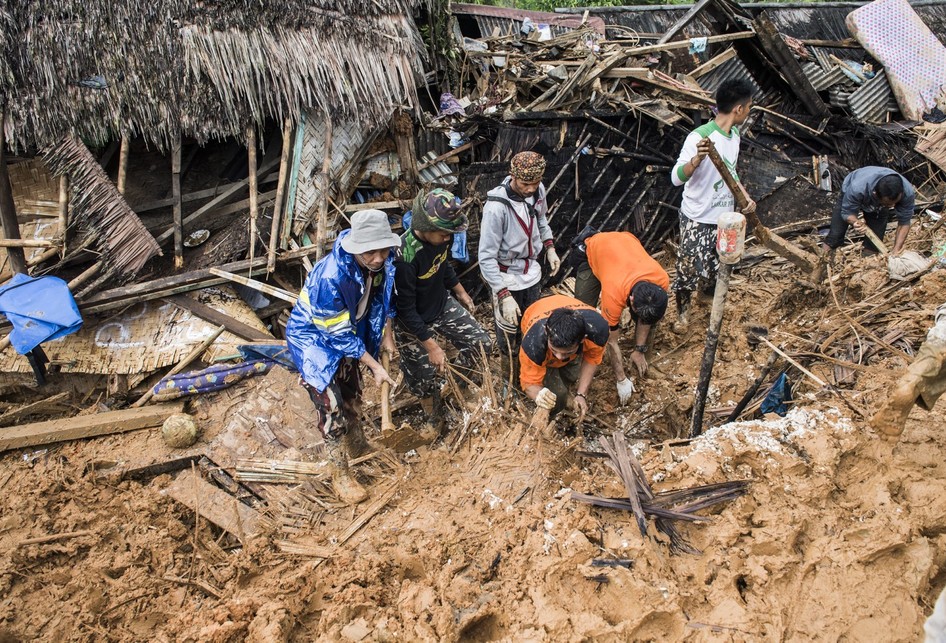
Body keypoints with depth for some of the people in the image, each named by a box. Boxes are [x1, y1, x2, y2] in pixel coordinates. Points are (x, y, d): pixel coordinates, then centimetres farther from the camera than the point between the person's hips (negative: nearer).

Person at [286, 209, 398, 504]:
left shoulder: (383, 261, -20)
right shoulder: (330, 277, -40)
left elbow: (384, 297, 3)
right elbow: (341, 334, -29)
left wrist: (386, 336, 4)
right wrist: (375, 366, -22)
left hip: (348, 331, 7)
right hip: (313, 337, -7)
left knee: (352, 394, 22)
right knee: (331, 406, -8)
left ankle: (357, 446, 47)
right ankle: (340, 475, 9)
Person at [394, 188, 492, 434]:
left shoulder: (439, 237, -16)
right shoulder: (405, 257, -37)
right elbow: (406, 310, -28)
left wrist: (461, 293, 23)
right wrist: (431, 346, -25)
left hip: (443, 305, 7)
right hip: (415, 322, -6)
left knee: (482, 343, 6)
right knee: (426, 379, 6)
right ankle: (437, 423, 34)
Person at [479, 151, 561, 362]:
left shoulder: (538, 190, -10)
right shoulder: (496, 207, -30)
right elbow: (487, 257, -27)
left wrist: (549, 247, 7)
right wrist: (504, 296, -31)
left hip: (532, 272, 6)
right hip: (507, 279, -6)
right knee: (509, 335, 8)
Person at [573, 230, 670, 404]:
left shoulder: (662, 280, -34)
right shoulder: (614, 294, -43)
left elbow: (645, 318, -12)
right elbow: (611, 341, -28)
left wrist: (639, 350, -6)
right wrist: (621, 380, -20)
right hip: (594, 249, -3)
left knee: (648, 316, -6)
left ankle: (642, 362, 13)